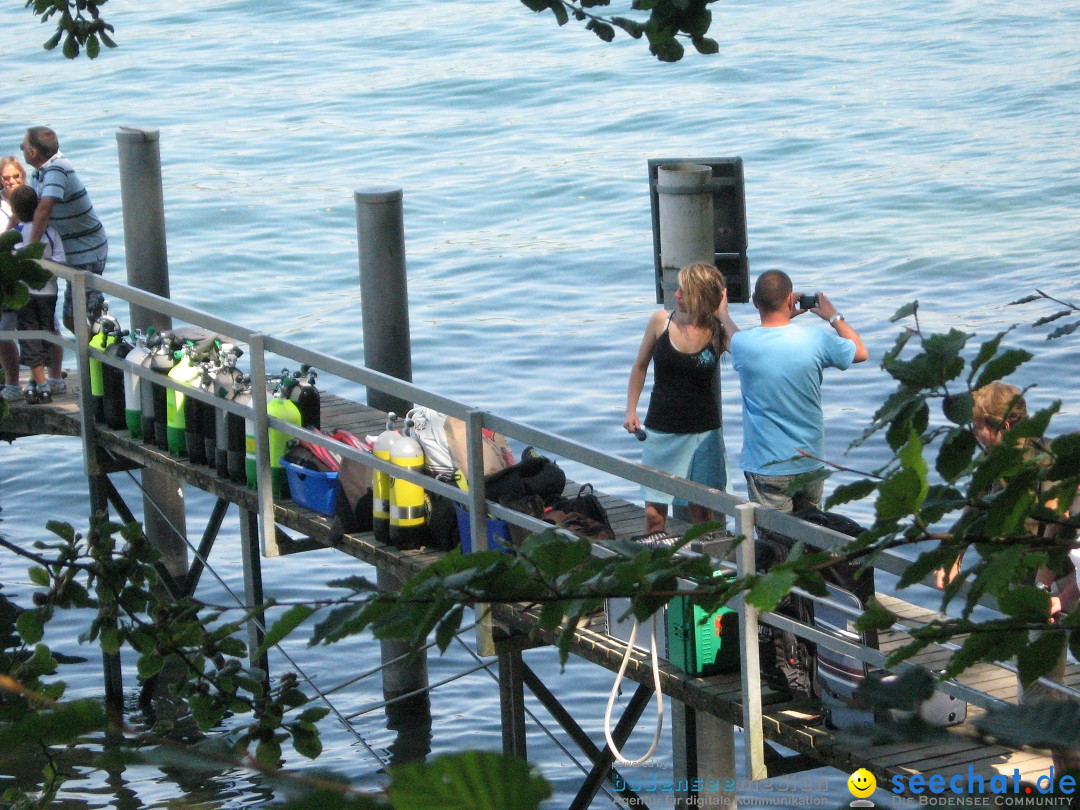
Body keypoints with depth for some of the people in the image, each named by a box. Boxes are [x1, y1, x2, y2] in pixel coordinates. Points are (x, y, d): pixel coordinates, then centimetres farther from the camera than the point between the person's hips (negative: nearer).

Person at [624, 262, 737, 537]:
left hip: (704, 432, -1)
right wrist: (631, 410, 7)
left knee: (702, 513, 4)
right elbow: (640, 366, 12)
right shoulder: (661, 321, -2)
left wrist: (723, 315, -22)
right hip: (661, 430, 1)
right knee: (654, 514, -1)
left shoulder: (718, 332, -8)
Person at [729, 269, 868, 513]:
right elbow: (860, 352, 9)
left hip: (766, 468, -2)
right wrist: (834, 317, 21)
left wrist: (784, 316, 20)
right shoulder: (816, 340, -12)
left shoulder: (741, 344, -12)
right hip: (811, 463, 2)